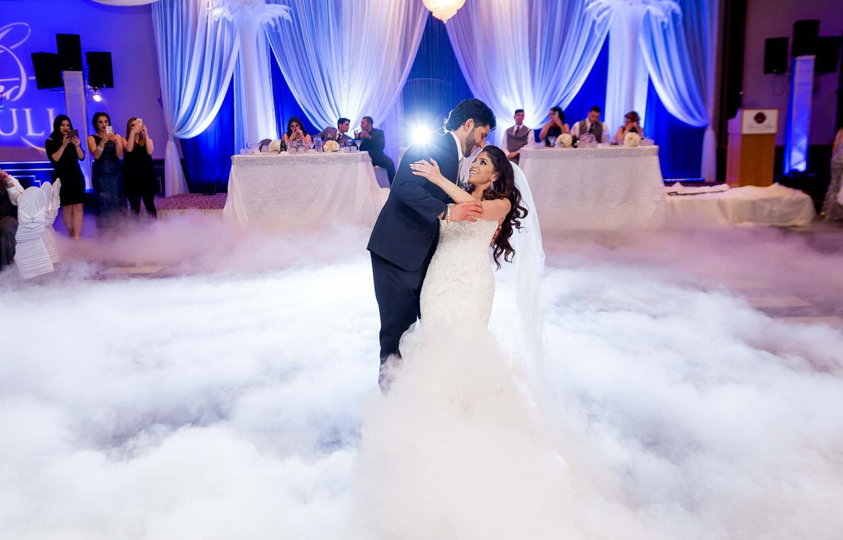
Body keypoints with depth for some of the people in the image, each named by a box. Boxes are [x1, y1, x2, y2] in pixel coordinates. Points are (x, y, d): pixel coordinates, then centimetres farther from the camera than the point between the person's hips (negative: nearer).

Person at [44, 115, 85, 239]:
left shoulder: (74, 139, 9)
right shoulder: (50, 141, 0)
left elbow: (81, 157, 0)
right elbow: (54, 159, -12)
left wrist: (77, 146, -18)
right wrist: (63, 146, -22)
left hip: (76, 176, 3)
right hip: (61, 177, -2)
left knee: (78, 206, -7)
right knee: (67, 207, -2)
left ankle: (77, 237, -10)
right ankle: (71, 235, 11)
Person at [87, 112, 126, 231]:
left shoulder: (117, 136, 7)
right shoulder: (92, 138, 4)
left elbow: (119, 155, -6)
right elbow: (96, 155, -11)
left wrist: (116, 141, -24)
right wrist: (103, 141, -26)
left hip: (116, 174, 1)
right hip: (101, 175, -1)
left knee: (118, 204, -3)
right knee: (104, 205, -6)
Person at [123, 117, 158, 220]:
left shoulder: (147, 140, 8)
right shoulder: (126, 140, 4)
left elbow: (150, 151, -12)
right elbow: (129, 149, -18)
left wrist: (146, 134, -14)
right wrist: (132, 132, -21)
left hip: (147, 176, 1)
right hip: (132, 177, -1)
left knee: (150, 205, 4)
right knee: (135, 207, 0)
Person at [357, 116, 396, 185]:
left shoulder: (379, 132, 9)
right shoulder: (360, 134, 18)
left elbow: (382, 146, -7)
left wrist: (369, 137, -14)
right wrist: (357, 138, -4)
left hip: (377, 156, -1)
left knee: (390, 163, -32)